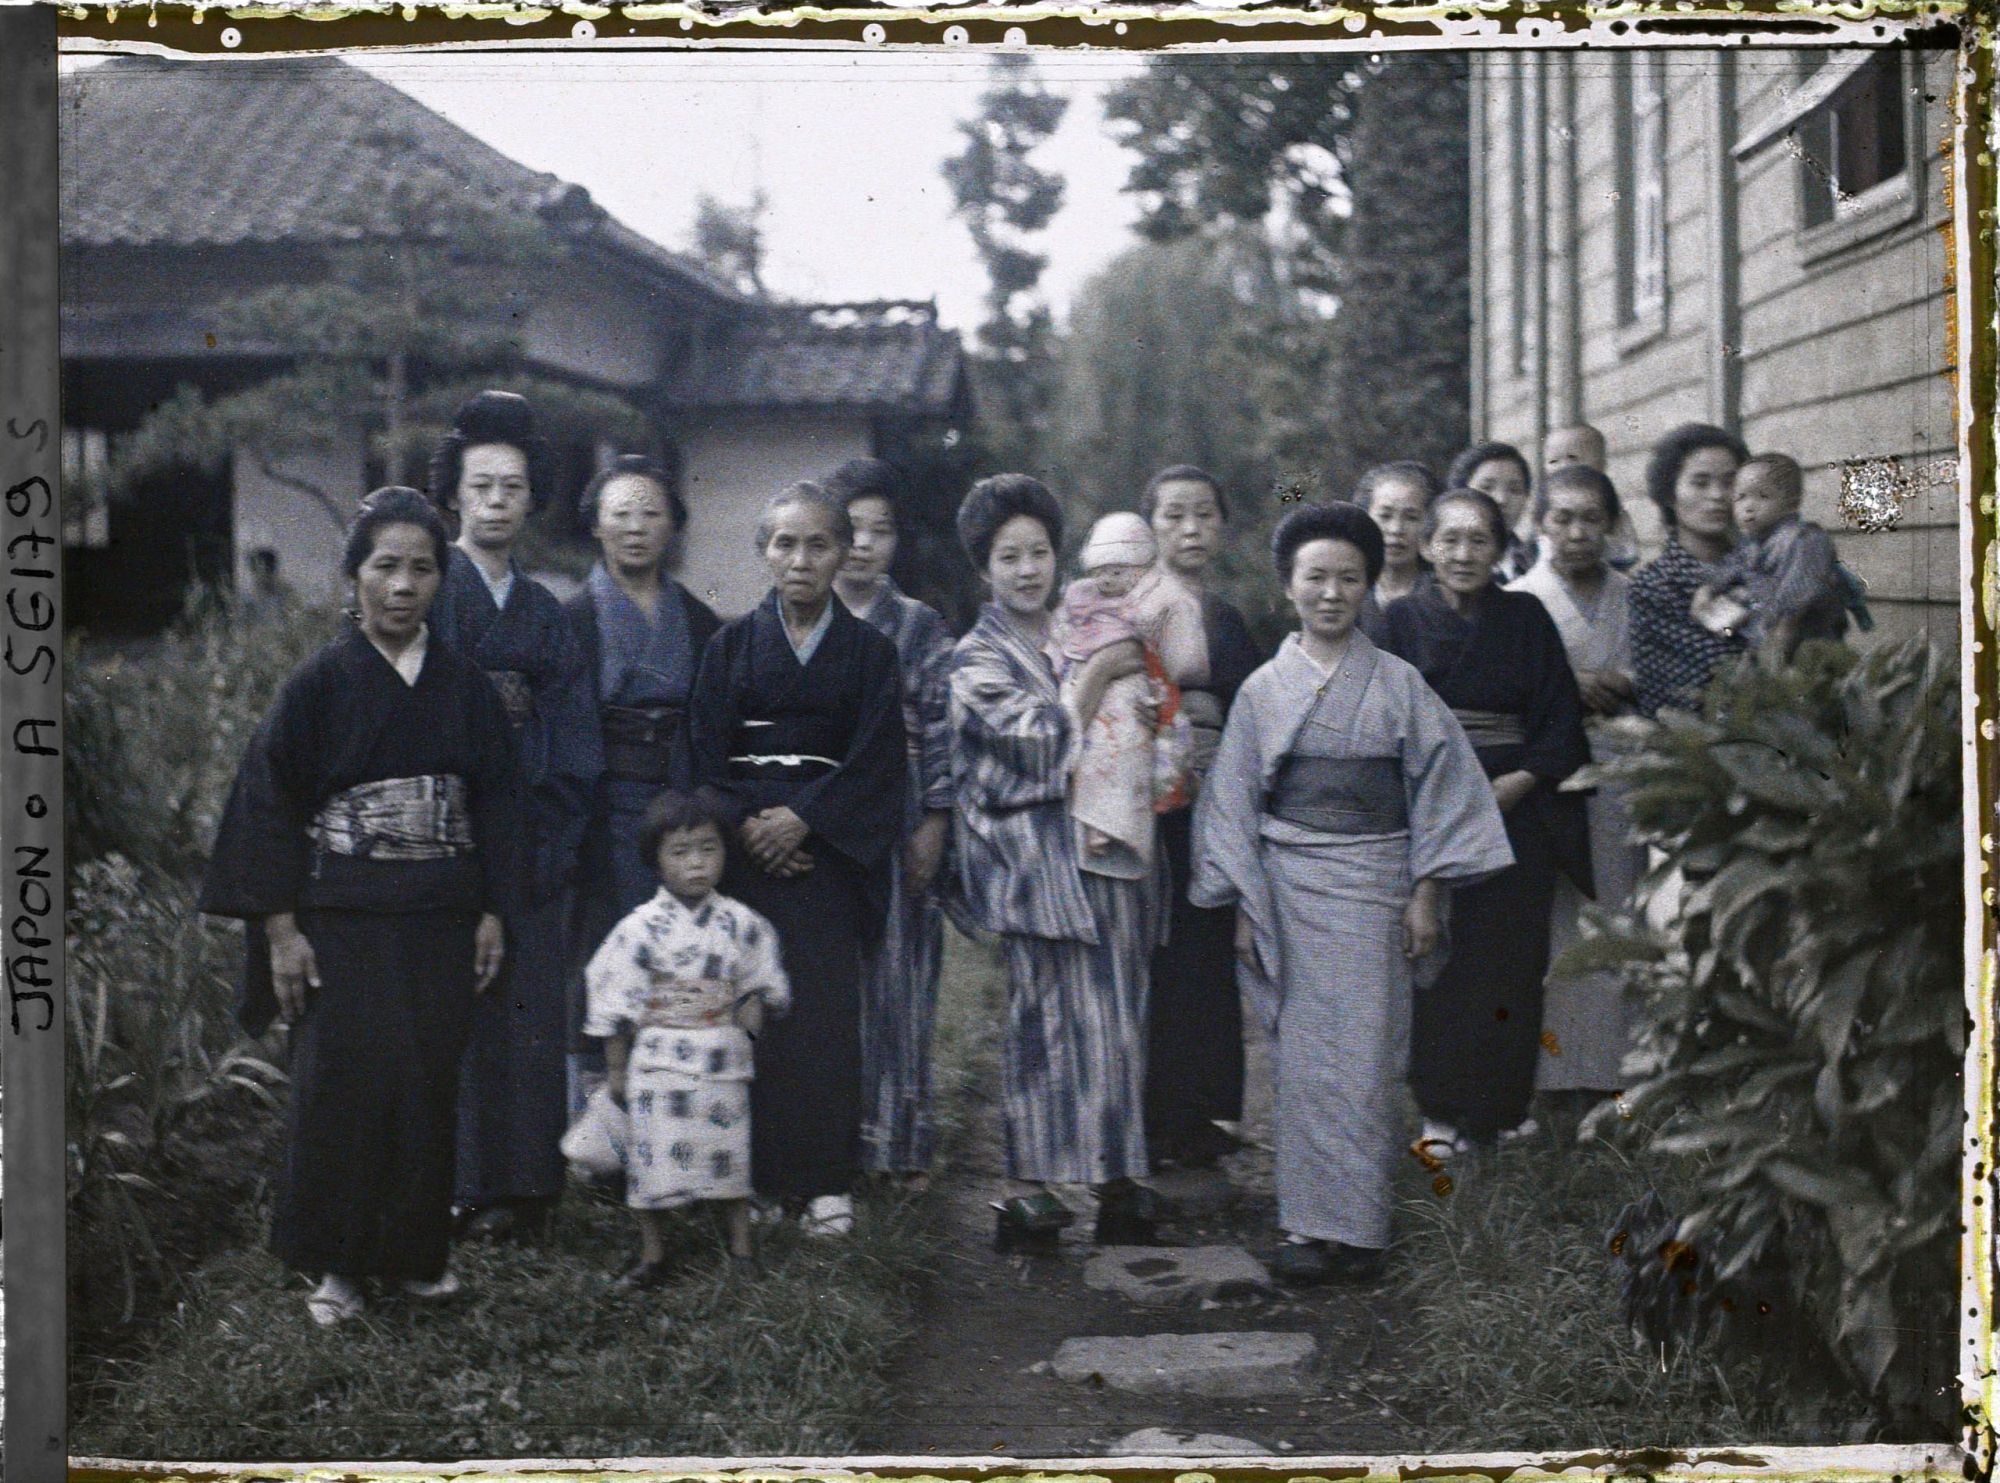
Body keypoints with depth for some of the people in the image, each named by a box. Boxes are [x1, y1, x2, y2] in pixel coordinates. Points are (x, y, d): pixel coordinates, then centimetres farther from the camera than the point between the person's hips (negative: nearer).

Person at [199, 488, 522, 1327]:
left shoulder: (466, 688, 6)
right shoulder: (320, 684, -2)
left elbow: (497, 804, 10)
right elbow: (271, 806, -3)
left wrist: (493, 914, 4)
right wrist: (280, 932, -8)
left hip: (441, 923, 3)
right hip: (342, 924, -3)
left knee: (430, 1082, 3)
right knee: (342, 1082, -5)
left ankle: (416, 1251, 17)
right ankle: (337, 1265, 8)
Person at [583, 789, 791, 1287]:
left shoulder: (740, 923, -1)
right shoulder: (641, 928, -8)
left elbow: (764, 985, 13)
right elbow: (615, 1002, -4)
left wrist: (753, 1010, -4)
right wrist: (616, 1068, -3)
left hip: (724, 1063, 2)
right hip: (659, 1061, -2)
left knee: (729, 1154, 11)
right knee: (653, 1156, 4)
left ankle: (742, 1250, 25)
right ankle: (652, 1256, 19)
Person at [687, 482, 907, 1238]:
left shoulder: (869, 650, 8)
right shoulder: (732, 643, 10)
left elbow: (877, 759, -1)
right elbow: (706, 751, 4)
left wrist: (802, 819, -12)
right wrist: (744, 822, -11)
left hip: (827, 847, -1)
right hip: (744, 846, 1)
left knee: (824, 1007, -6)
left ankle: (826, 1182, -2)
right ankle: (755, 1172, 3)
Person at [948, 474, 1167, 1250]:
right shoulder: (977, 658, 2)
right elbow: (1044, 744, -10)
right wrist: (1098, 673, -6)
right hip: (1038, 857, -5)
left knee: (1115, 1017, 4)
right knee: (1049, 1011, -8)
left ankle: (1117, 1173, 9)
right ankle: (1030, 1181, -3)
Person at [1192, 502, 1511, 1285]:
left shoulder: (1398, 684, 2)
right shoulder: (1264, 689, 5)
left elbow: (1439, 786, 2)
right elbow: (1234, 801, 7)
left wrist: (1426, 894, -4)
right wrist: (1243, 909, 2)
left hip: (1372, 887, -1)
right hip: (1289, 889, 1)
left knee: (1365, 1058, -2)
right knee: (1307, 1059, 2)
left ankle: (1357, 1228, 5)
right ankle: (1312, 1225, 10)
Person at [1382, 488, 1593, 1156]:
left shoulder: (1526, 617, 6)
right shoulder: (1403, 618, 2)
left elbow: (1562, 716, 3)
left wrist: (1521, 781, -11)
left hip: (1515, 808, 1)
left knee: (1513, 960, 3)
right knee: (1440, 959, -2)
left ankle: (1505, 1103, 16)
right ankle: (1444, 1109, 7)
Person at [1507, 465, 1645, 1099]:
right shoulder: (1519, 600, 1)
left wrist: (1625, 686, -8)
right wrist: (1563, 687, -16)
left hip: (1619, 778, 3)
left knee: (1614, 919, 4)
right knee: (1548, 924, -5)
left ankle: (1610, 1060, 14)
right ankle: (1545, 1060, 3)